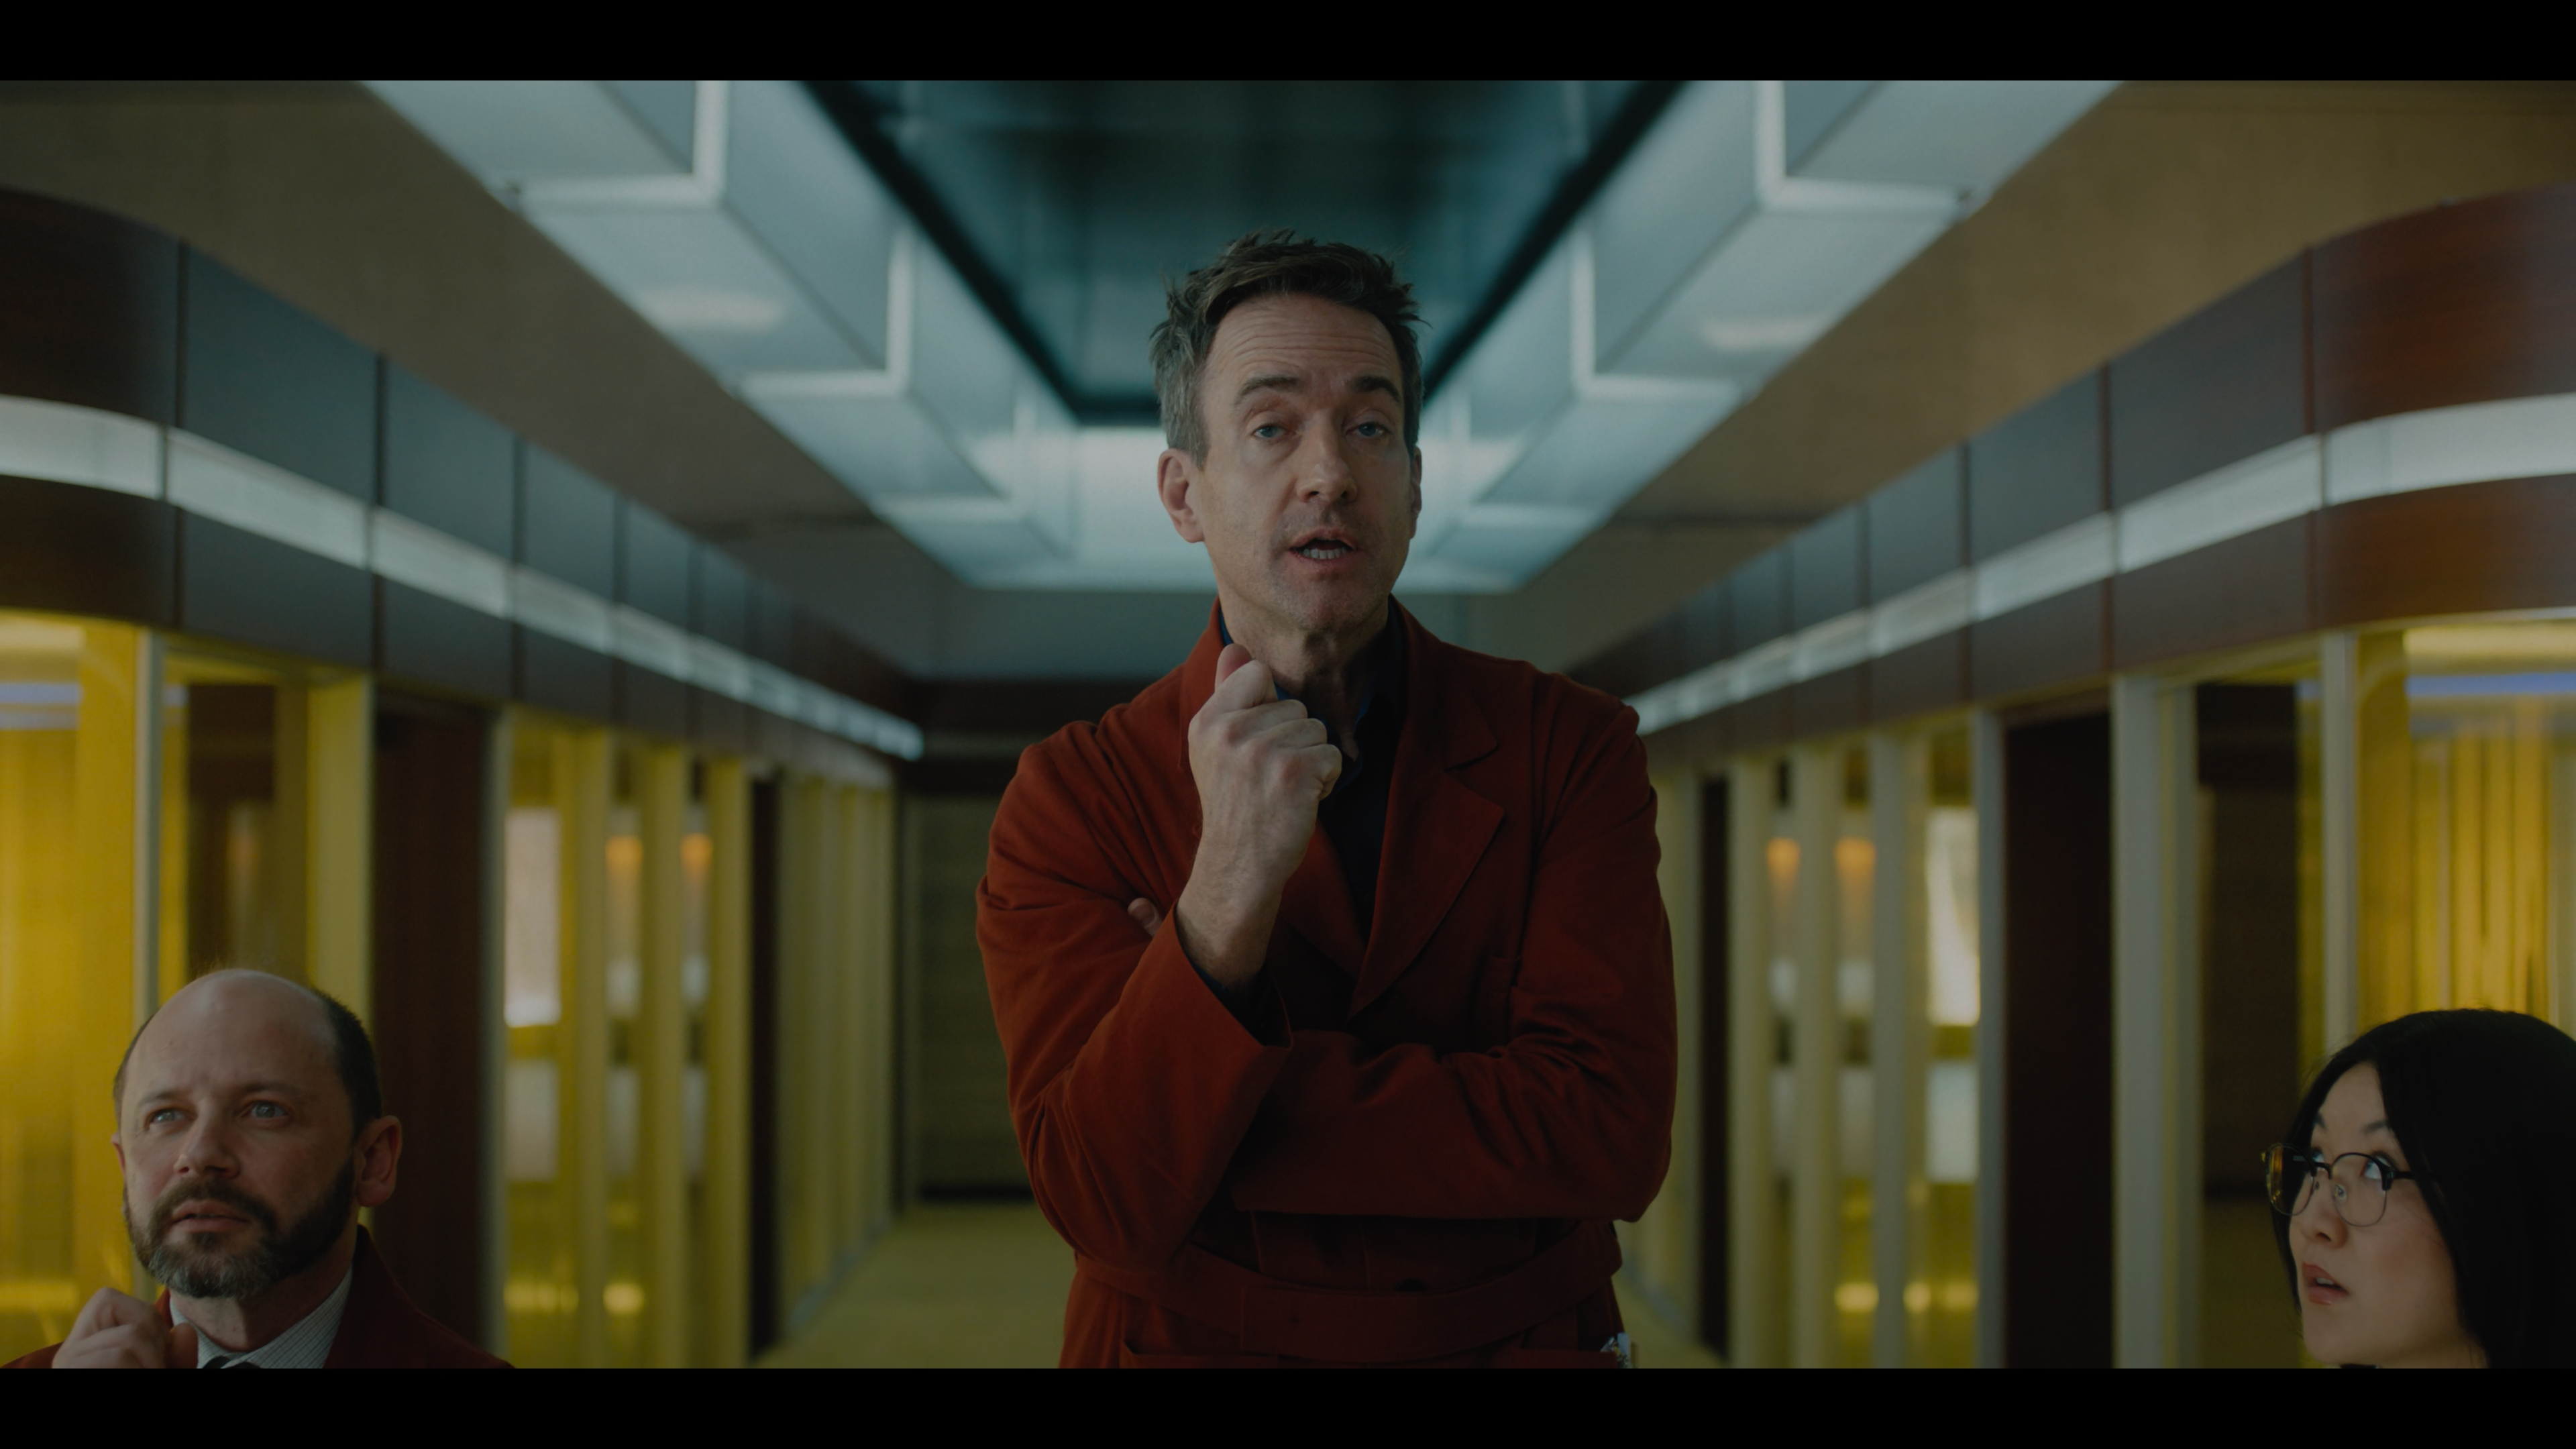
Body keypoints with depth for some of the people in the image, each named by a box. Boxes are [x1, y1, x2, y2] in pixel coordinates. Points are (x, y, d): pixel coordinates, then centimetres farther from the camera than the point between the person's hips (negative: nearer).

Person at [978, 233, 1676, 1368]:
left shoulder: (1570, 748, 0)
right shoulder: (1069, 802, -2)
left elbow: (1610, 1134, -12)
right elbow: (1109, 1204, -13)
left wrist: (1223, 1105, -13)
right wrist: (1229, 887, -25)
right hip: (1183, 1341, -1)